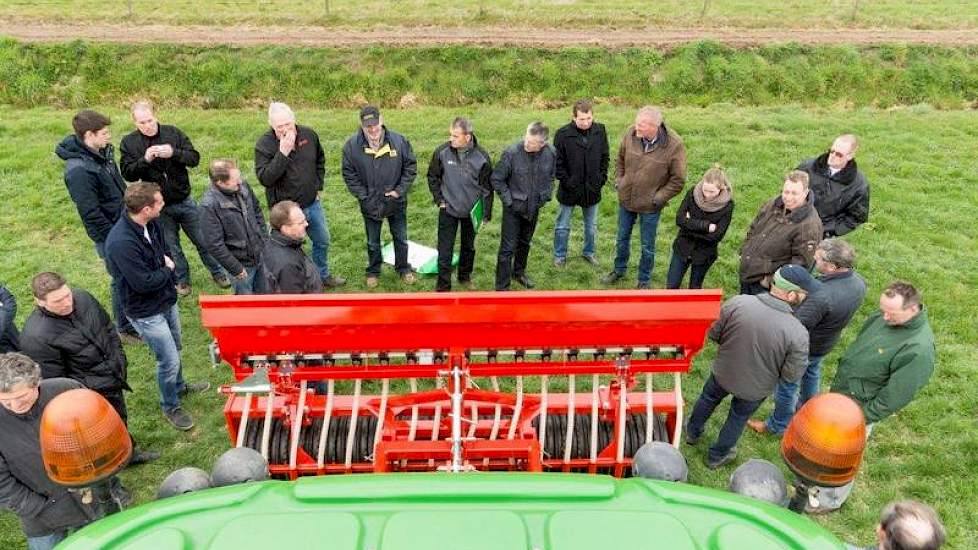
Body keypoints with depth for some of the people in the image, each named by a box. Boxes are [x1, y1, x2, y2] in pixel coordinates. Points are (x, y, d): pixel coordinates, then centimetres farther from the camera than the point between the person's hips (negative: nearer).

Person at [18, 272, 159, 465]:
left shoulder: (82, 297, -11)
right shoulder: (35, 337, -30)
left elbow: (108, 327, 6)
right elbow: (54, 381, -21)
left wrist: (120, 362, 6)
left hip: (113, 378, 7)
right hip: (90, 394, -7)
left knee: (121, 419, 29)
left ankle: (129, 452, 54)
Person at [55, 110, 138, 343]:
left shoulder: (103, 151, 0)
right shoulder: (78, 170, -27)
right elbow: (91, 214, -24)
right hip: (110, 235, -8)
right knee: (122, 280, 6)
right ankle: (126, 328, 24)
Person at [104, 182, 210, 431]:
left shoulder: (151, 224, -7)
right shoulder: (120, 243, -34)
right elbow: (144, 282, -29)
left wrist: (167, 262, -4)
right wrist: (167, 270, -13)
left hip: (166, 300, 8)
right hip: (146, 312, -8)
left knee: (174, 348, 27)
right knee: (169, 361, 3)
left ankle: (179, 386, 52)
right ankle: (170, 406, 28)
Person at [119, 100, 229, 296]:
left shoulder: (173, 132, -5)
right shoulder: (129, 142, -5)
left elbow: (195, 158, -7)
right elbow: (128, 174, -10)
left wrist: (174, 153, -25)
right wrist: (145, 159, -26)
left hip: (184, 201, 0)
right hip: (159, 207, 0)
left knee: (203, 240, 11)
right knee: (171, 246, 14)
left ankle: (217, 273, 29)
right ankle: (182, 279, 32)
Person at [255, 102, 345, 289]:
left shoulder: (309, 134, -5)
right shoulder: (264, 145, -17)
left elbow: (320, 161, 14)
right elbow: (264, 179, -26)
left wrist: (318, 186, 10)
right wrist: (282, 153, -32)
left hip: (312, 203, 5)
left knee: (322, 241, 21)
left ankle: (323, 276, 44)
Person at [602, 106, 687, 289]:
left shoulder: (674, 145, -23)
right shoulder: (630, 133, -13)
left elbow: (678, 179, -13)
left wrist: (659, 198, -15)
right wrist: (618, 180, 1)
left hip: (650, 206, -3)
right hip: (625, 199, 3)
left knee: (647, 246, 13)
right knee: (622, 238, 22)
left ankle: (644, 280, 34)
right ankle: (619, 270, 45)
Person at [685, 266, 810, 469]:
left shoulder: (737, 303, -28)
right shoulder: (798, 334, -32)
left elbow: (714, 334, -12)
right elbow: (791, 375, -19)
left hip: (723, 373, 1)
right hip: (755, 389, -1)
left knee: (708, 398, 32)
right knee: (739, 417, 28)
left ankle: (693, 432, 58)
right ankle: (717, 456, 50)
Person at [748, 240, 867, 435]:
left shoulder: (821, 296, -44)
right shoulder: (858, 282, -17)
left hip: (803, 347, -8)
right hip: (827, 343, 8)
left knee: (786, 384, 16)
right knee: (812, 373, 34)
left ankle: (778, 425, 38)